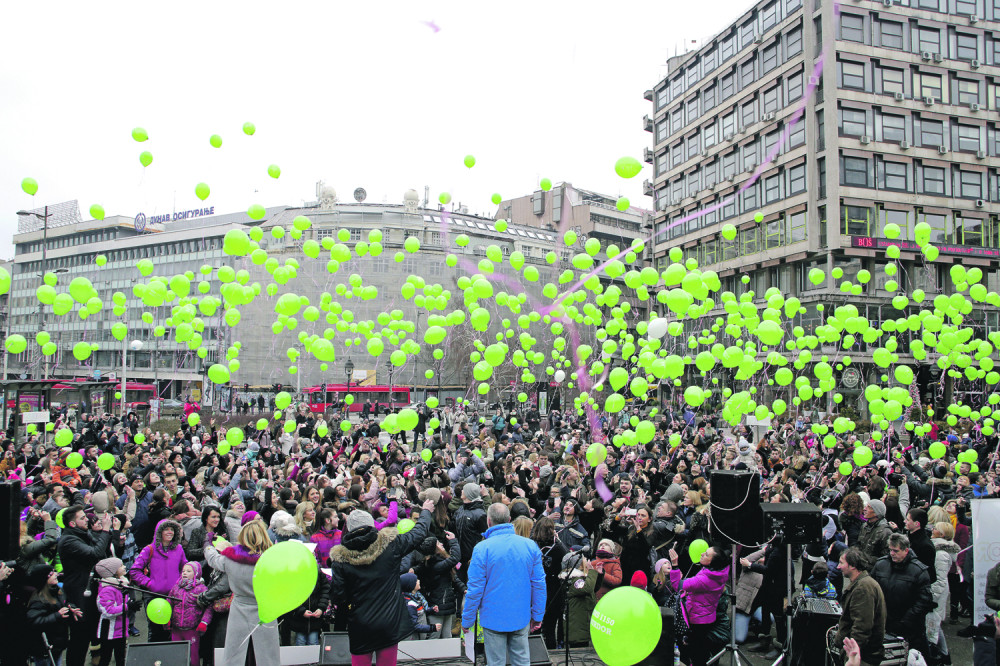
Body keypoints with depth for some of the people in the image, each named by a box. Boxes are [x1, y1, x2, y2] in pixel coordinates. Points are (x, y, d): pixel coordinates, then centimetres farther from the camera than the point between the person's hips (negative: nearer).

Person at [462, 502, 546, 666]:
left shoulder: (482, 548, -14)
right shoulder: (530, 545, -3)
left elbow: (475, 589, -11)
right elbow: (539, 584, 1)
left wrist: (467, 620, 0)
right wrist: (537, 616, 11)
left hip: (494, 619, -3)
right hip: (521, 618, 3)